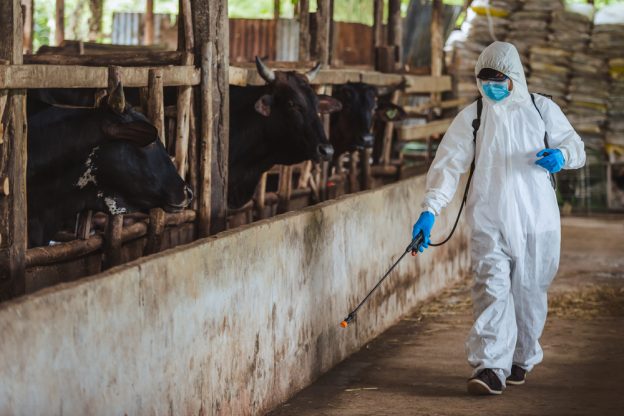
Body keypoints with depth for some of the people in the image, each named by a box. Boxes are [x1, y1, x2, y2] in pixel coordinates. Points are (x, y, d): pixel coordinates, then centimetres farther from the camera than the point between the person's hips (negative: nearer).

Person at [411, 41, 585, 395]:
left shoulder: (542, 109, 5)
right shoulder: (471, 118, 3)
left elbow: (576, 147, 12)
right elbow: (449, 164, -4)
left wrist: (562, 156, -13)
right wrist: (430, 210, -16)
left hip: (537, 220, 1)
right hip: (490, 222, -1)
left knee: (530, 292, 8)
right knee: (492, 288, -13)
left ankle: (521, 359, 27)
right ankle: (491, 367, -19)